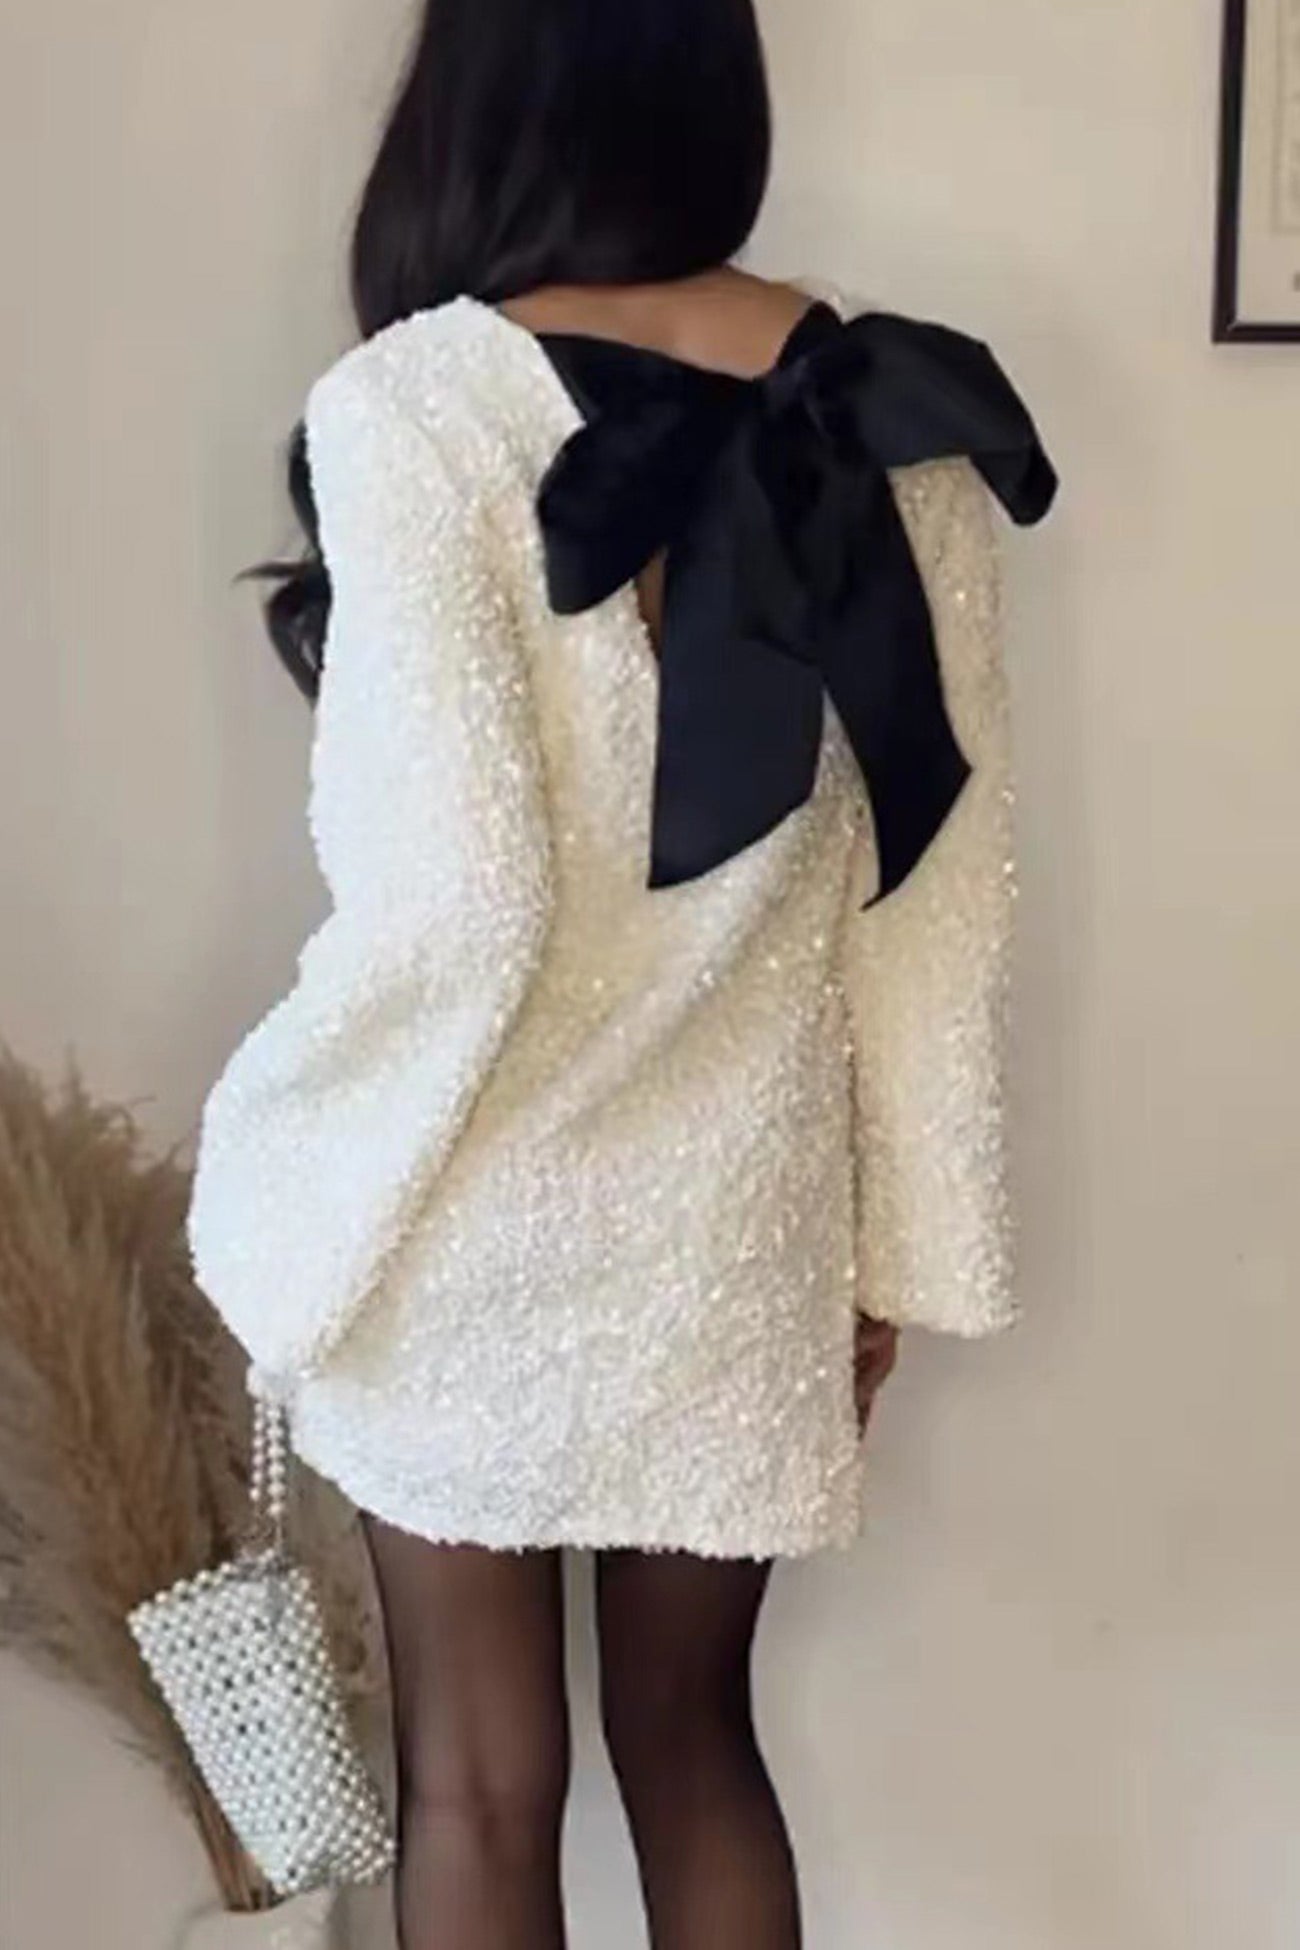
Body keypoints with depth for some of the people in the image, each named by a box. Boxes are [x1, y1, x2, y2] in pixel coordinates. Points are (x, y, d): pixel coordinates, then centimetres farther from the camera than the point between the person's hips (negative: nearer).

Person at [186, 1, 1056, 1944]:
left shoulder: (419, 406, -16)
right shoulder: (885, 410, -1)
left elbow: (452, 902, -22)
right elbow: (944, 884, 0)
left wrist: (278, 1191, -7)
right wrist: (902, 1239, 10)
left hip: (488, 1219, -4)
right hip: (748, 1201, 4)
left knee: (479, 1784, 14)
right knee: (693, 1736, 22)